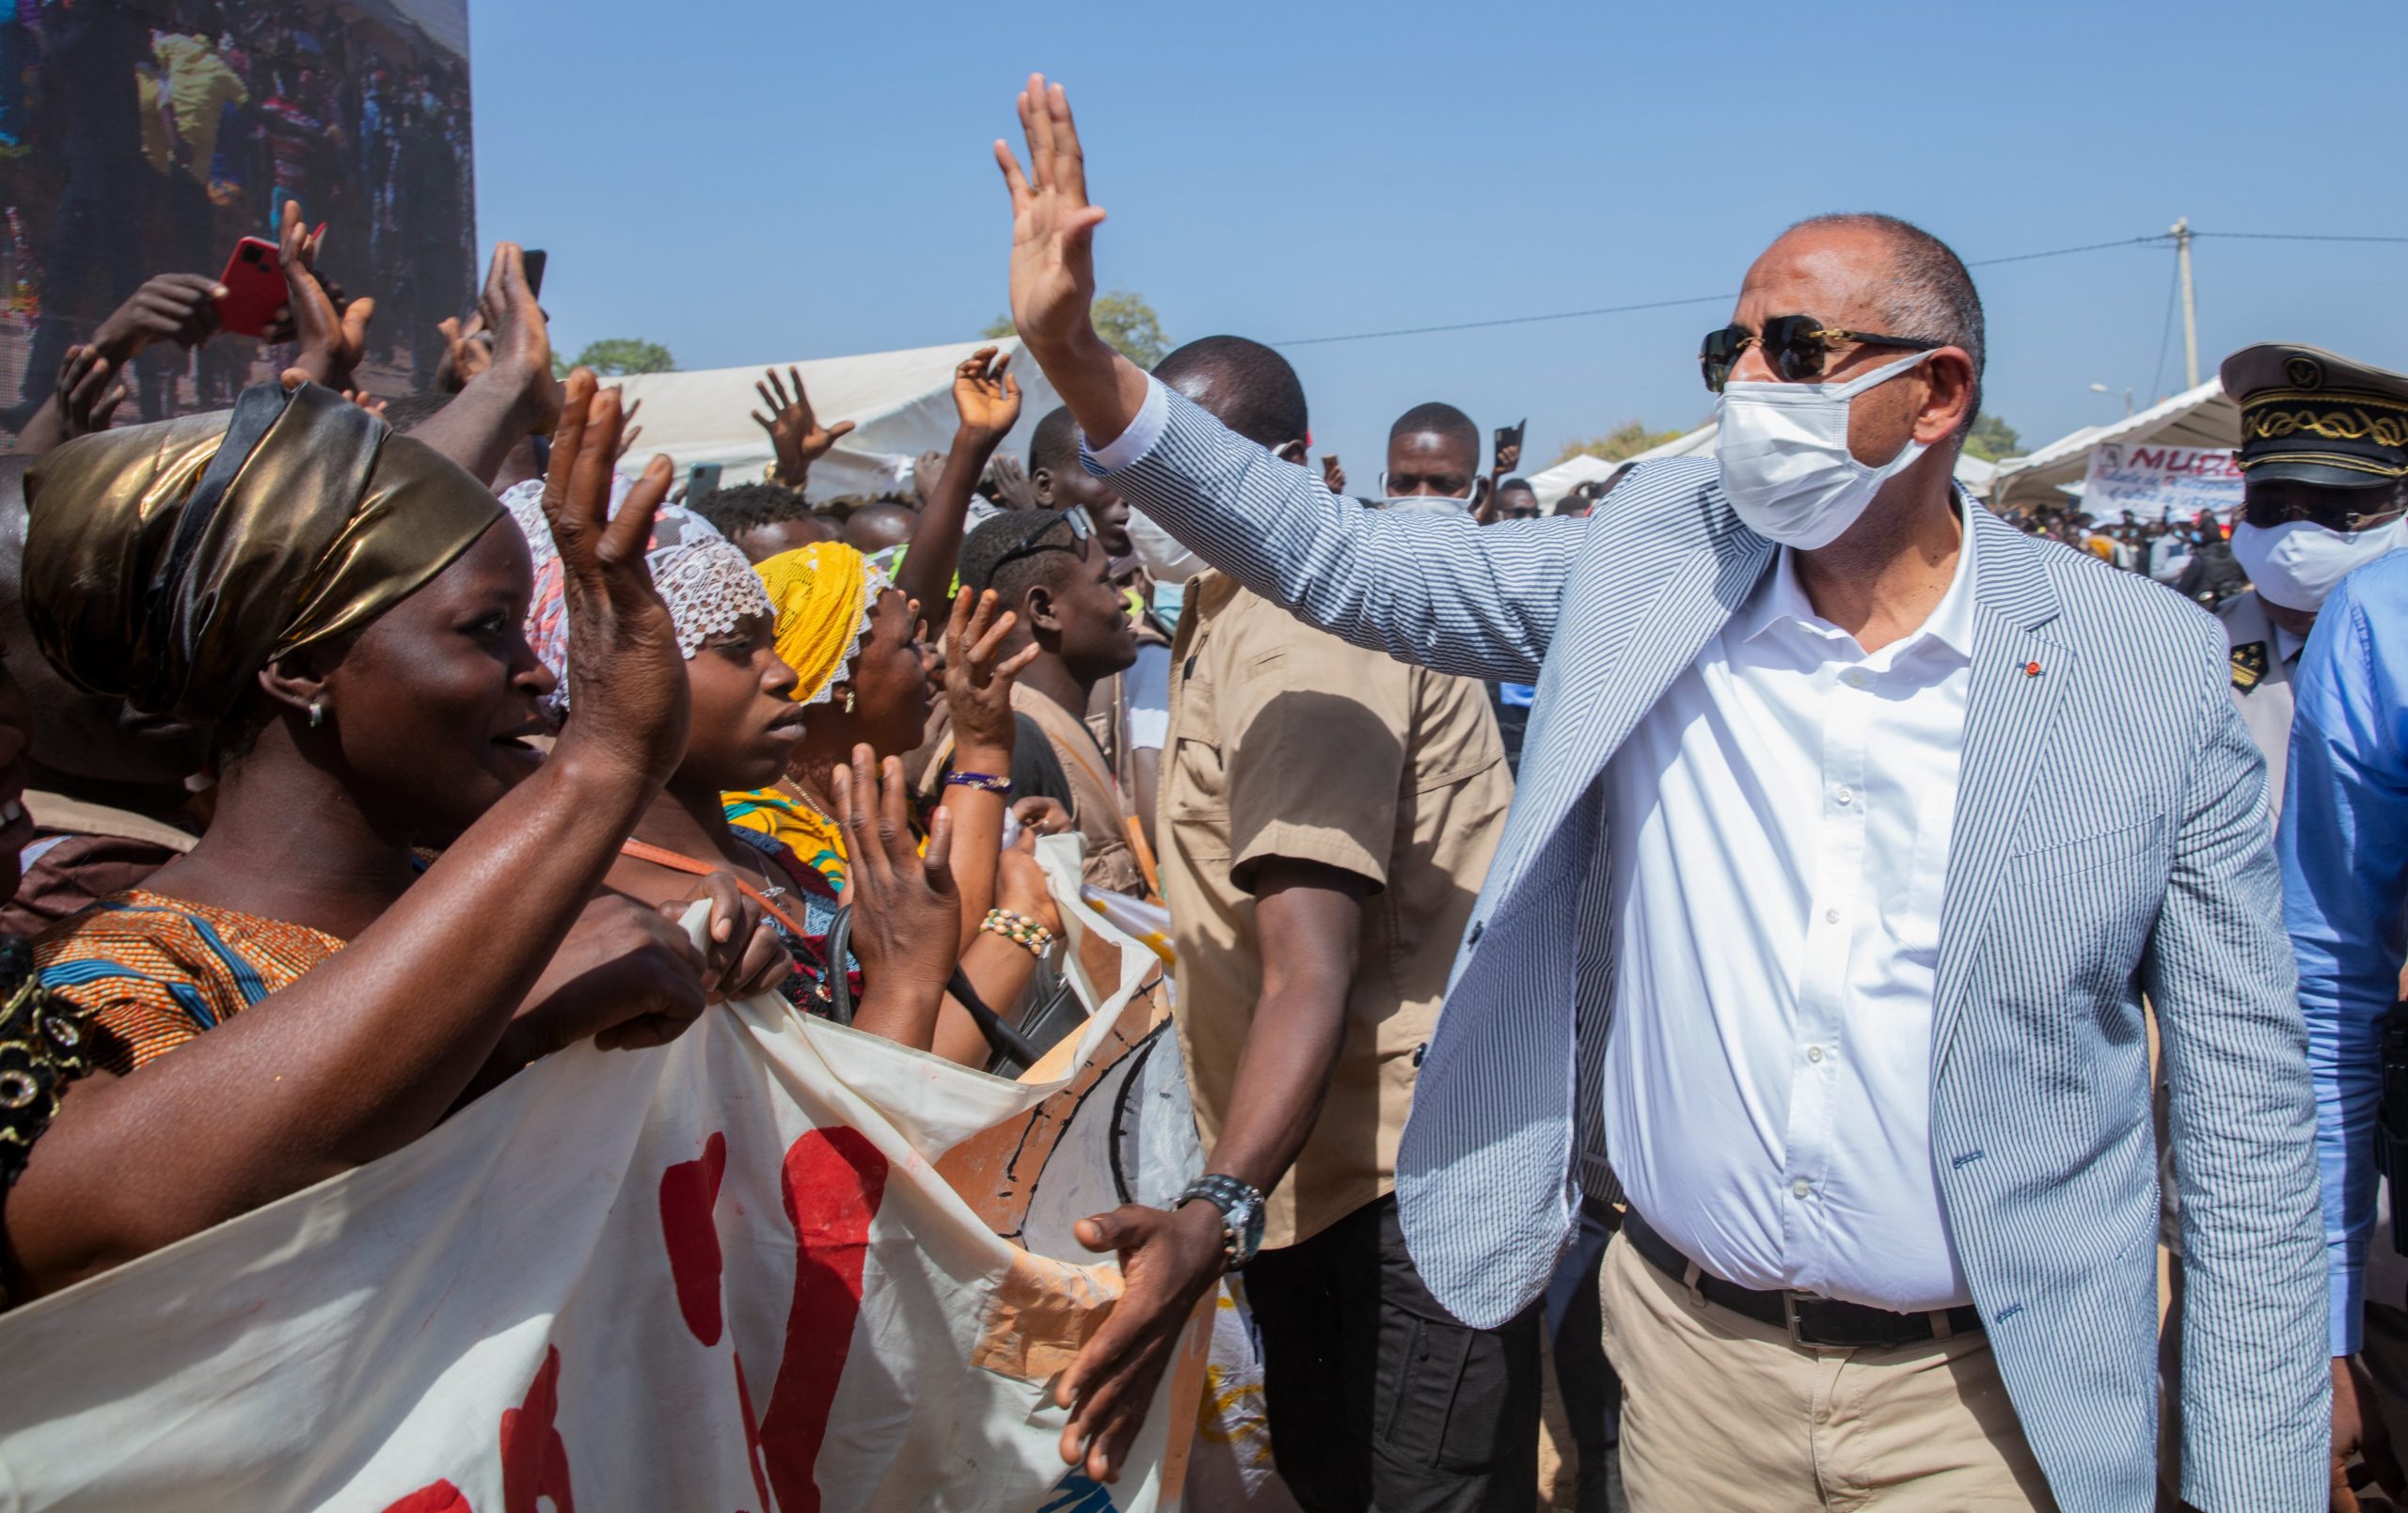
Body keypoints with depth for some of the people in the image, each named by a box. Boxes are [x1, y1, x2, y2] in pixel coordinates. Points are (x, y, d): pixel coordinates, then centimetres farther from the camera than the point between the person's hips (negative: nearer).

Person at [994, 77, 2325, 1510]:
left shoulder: (2153, 668, -8)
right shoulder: (1655, 564, -3)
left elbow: (2246, 1106, -5)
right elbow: (1346, 561, -3)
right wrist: (1082, 359, -13)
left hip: (1989, 1396, -2)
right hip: (1689, 1352, 3)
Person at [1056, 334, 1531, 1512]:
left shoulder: (1302, 631, -21)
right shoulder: (1226, 606, 13)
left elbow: (1311, 972, -33)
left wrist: (1216, 1209, -44)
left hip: (1409, 1162, -10)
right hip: (1315, 1162, 10)